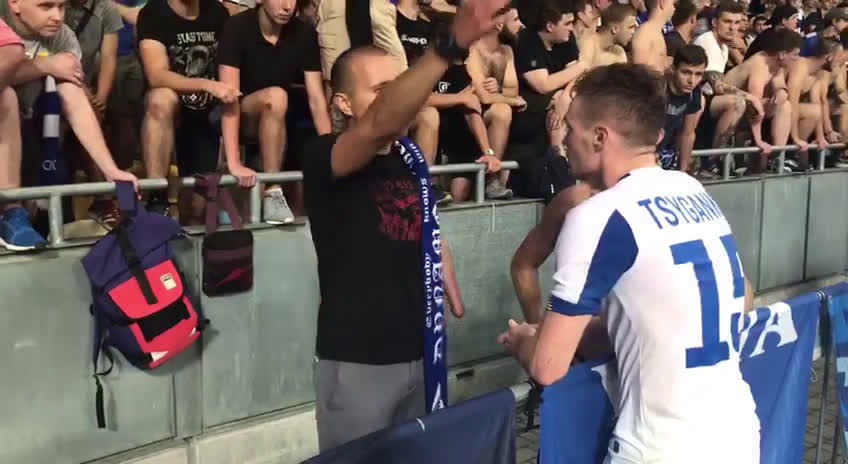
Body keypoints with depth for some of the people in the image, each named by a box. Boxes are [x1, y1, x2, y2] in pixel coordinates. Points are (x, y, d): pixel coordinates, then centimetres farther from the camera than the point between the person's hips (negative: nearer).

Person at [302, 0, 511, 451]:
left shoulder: (410, 160, 7)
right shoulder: (324, 158, -15)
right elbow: (383, 121, -36)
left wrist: (455, 305, 15)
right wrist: (451, 44, -48)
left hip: (419, 351, 6)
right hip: (357, 361, -6)